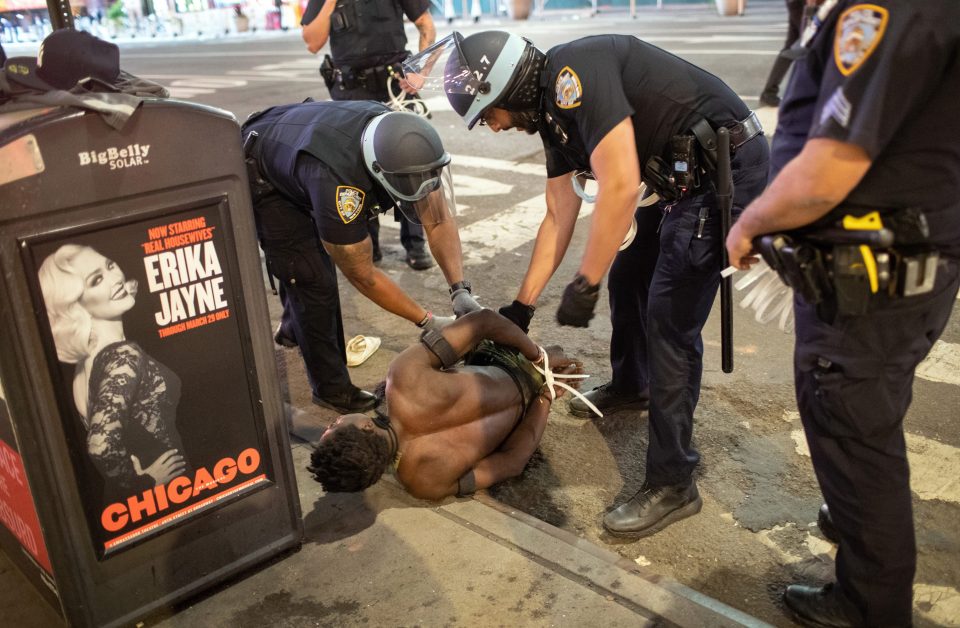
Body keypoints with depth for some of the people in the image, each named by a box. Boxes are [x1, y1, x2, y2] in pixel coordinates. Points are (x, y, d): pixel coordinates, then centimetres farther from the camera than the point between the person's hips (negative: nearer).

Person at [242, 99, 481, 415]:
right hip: (261, 180, -7)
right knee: (314, 280, -12)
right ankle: (331, 388, 6)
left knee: (317, 256, 23)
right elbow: (362, 276, -33)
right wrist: (428, 322, -29)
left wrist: (460, 291, -31)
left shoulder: (409, 145, -29)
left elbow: (439, 220, -20)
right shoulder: (337, 184, -45)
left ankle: (293, 328, 52)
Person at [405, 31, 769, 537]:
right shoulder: (549, 113, 9)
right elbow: (559, 217, 14)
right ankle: (629, 386, 47)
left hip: (726, 165, -10)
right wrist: (521, 305, 16)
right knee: (626, 278, 20)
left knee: (669, 319, -10)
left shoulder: (573, 73, -21)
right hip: (684, 175, 10)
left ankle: (672, 485, 1)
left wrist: (584, 286, -18)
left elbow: (619, 187, -28)